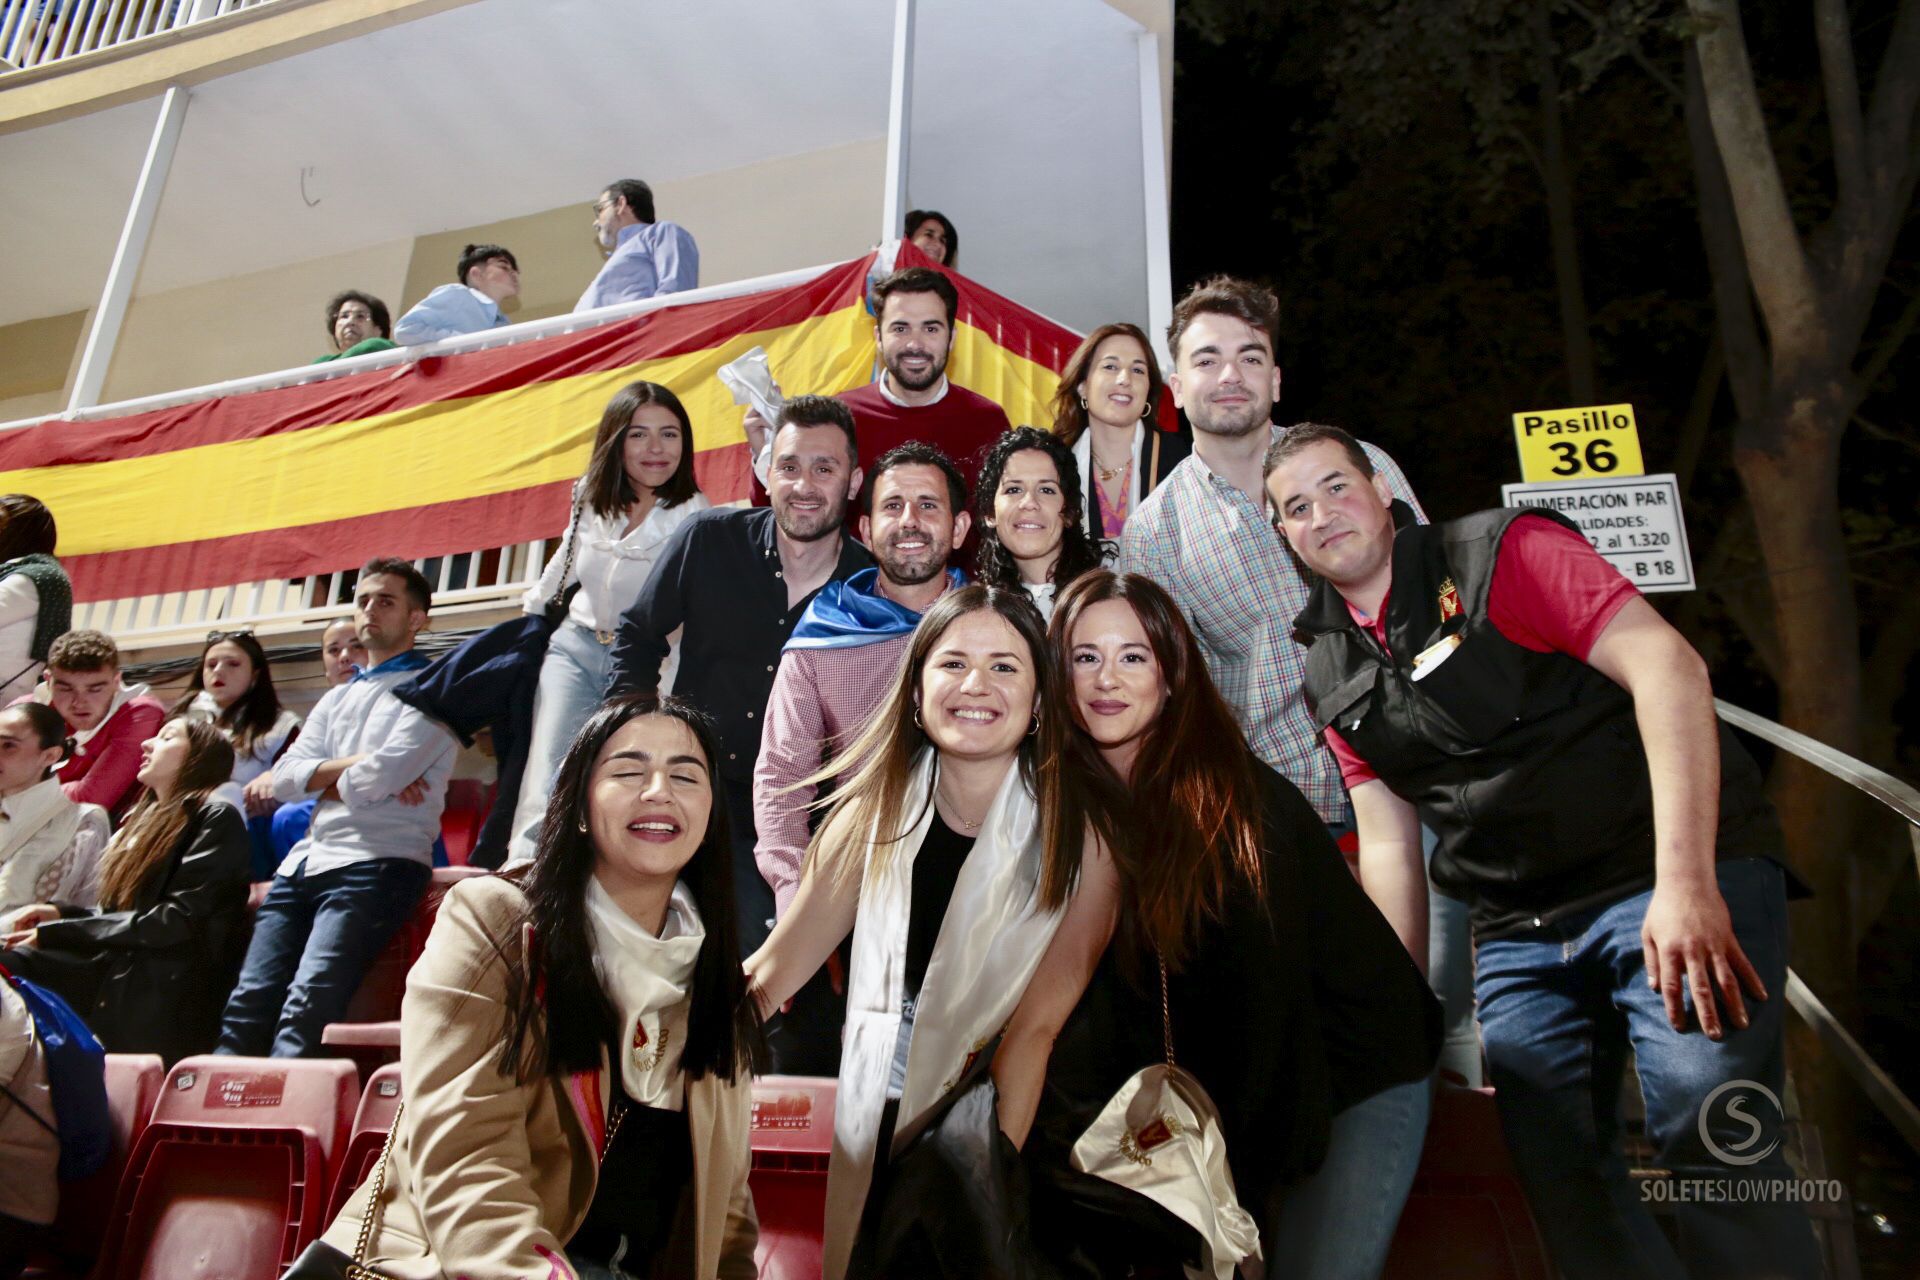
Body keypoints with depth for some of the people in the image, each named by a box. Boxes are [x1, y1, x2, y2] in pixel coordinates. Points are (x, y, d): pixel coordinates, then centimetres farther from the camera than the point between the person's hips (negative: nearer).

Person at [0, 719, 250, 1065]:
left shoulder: (216, 818, -2)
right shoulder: (144, 819, 23)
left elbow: (178, 920, -11)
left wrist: (55, 932, -6)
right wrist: (61, 913, 4)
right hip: (114, 986, 7)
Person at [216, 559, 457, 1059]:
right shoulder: (336, 699, 26)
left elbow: (381, 776, -11)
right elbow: (284, 779, 13)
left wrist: (323, 784, 8)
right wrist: (352, 764, -4)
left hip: (377, 864, -7)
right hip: (306, 863, 8)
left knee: (307, 1004, -22)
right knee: (249, 1002, -4)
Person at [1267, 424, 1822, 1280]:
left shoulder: (1505, 551, -6)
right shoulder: (1330, 679, 11)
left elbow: (1666, 665, -16)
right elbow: (1388, 843, 12)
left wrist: (1685, 884, -25)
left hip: (1678, 878, -5)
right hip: (1517, 928, 6)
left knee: (1712, 1142, -16)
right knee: (1557, 1170, 5)